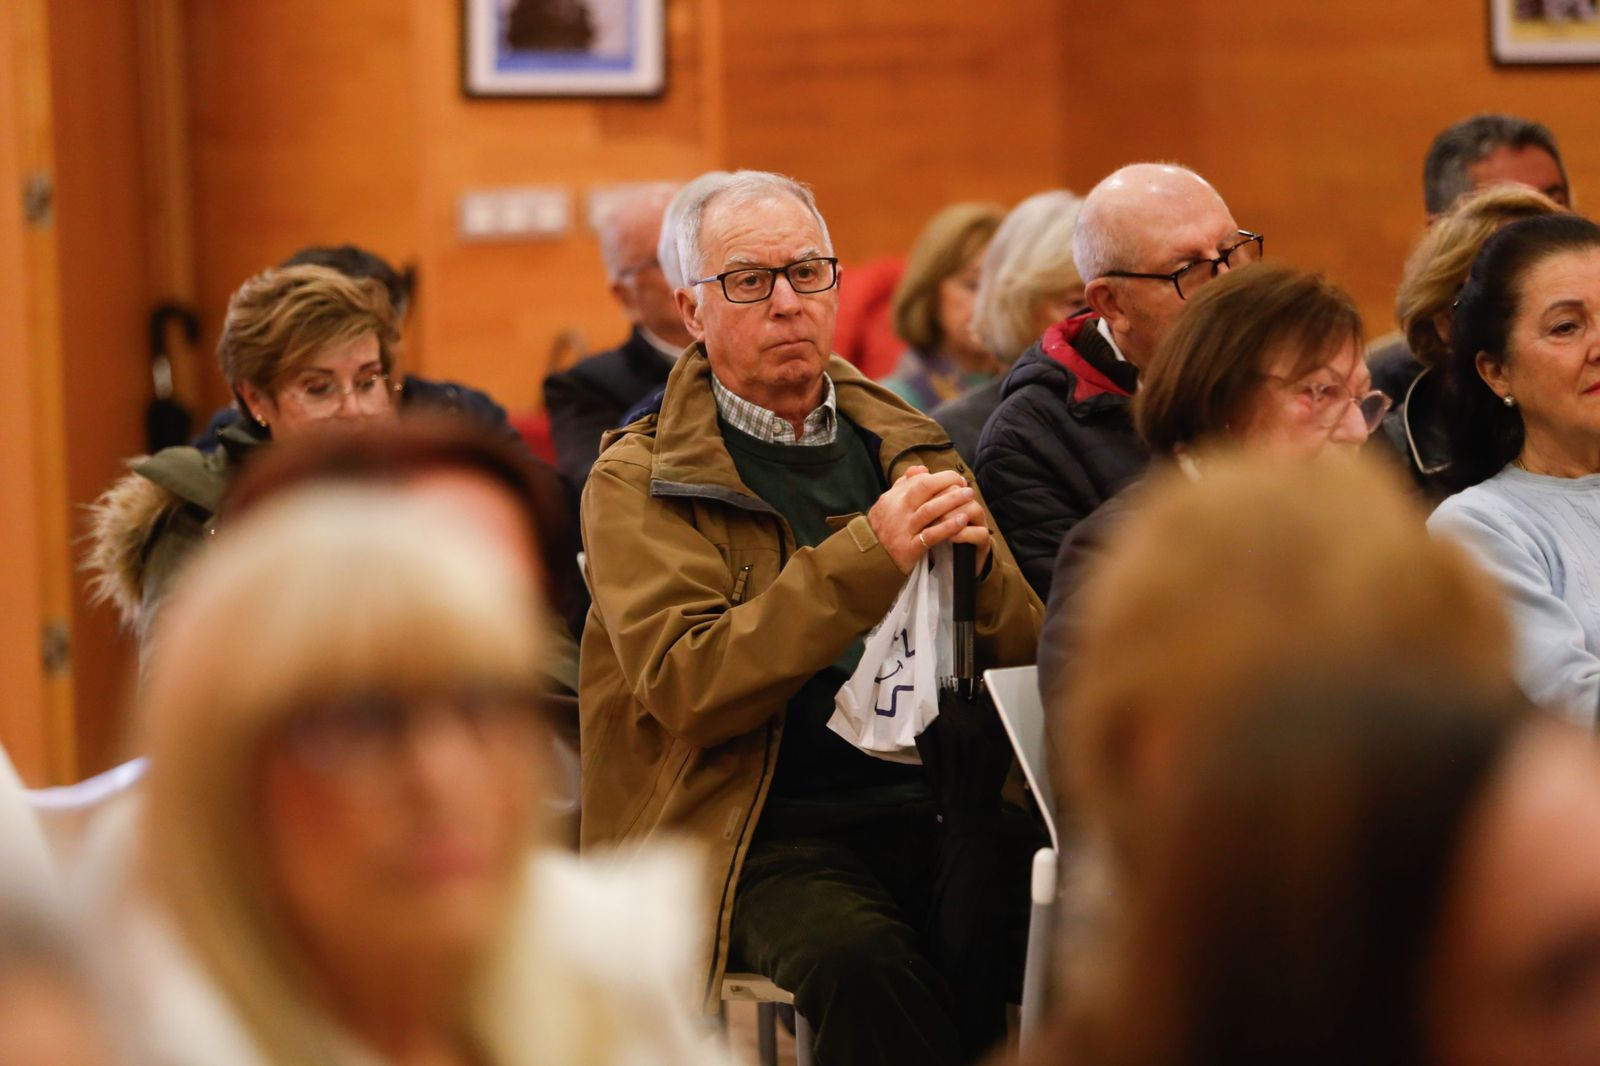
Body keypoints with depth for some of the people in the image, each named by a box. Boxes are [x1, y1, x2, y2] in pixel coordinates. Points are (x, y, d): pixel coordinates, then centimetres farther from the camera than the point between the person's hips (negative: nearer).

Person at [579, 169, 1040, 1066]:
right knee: (858, 958, -36)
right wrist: (867, 560, -18)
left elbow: (1030, 654, 15)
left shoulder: (901, 444, 18)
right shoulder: (638, 481, 4)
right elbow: (682, 686, -11)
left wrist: (974, 558, -7)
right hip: (766, 832, -4)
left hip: (937, 803, 4)